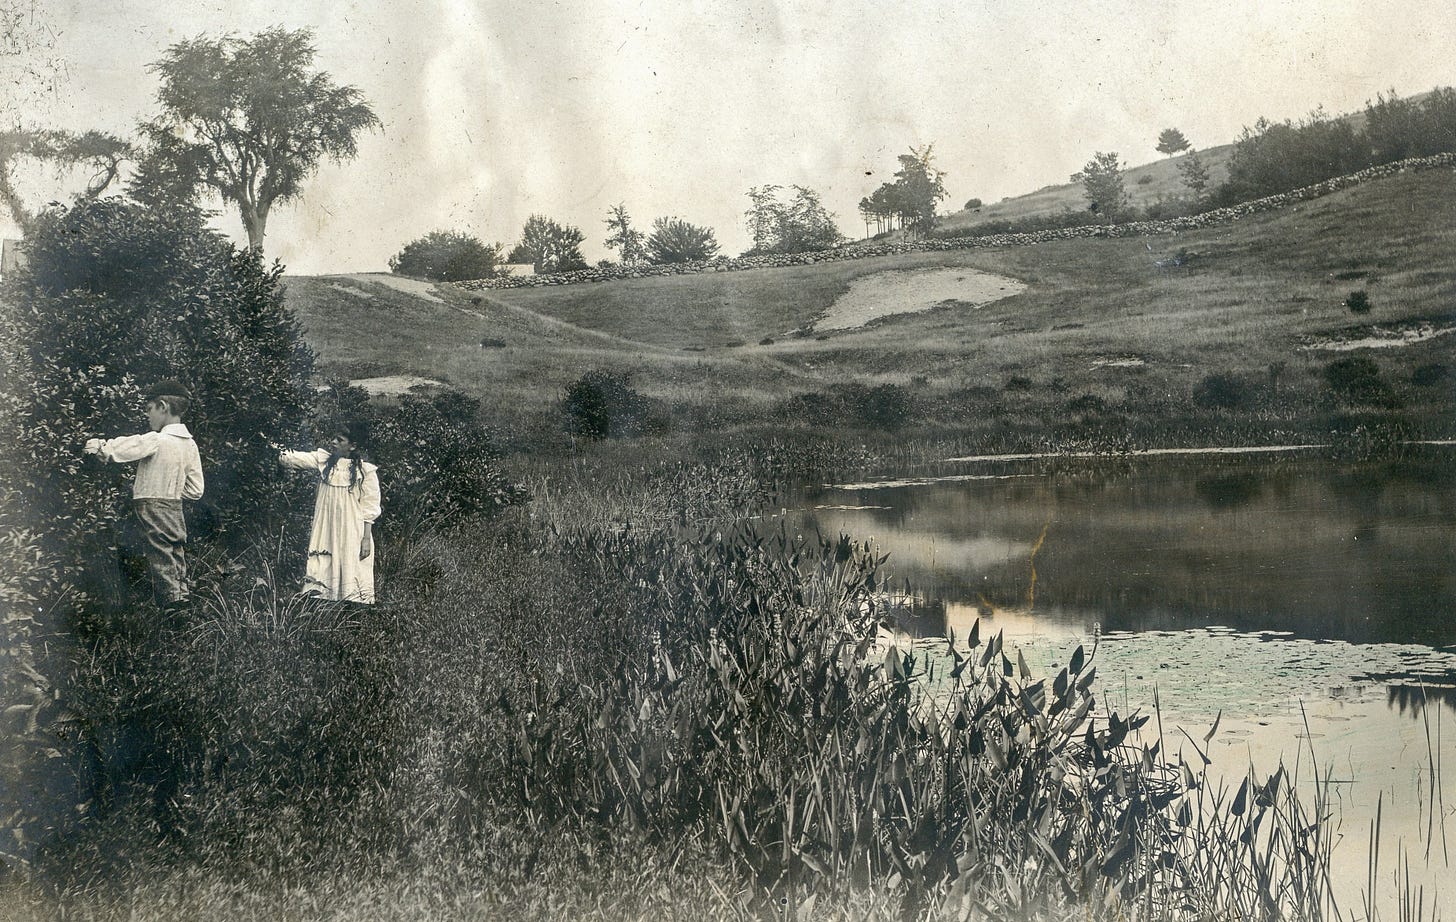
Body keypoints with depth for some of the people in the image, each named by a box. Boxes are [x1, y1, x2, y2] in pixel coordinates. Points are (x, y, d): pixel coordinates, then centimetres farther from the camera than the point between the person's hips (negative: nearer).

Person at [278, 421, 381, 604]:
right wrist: (283, 456, -24)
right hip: (325, 532, 3)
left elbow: (369, 509, -4)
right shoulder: (323, 460, 8)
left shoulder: (365, 471, -2)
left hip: (352, 535, -3)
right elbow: (298, 459, -6)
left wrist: (366, 539, -7)